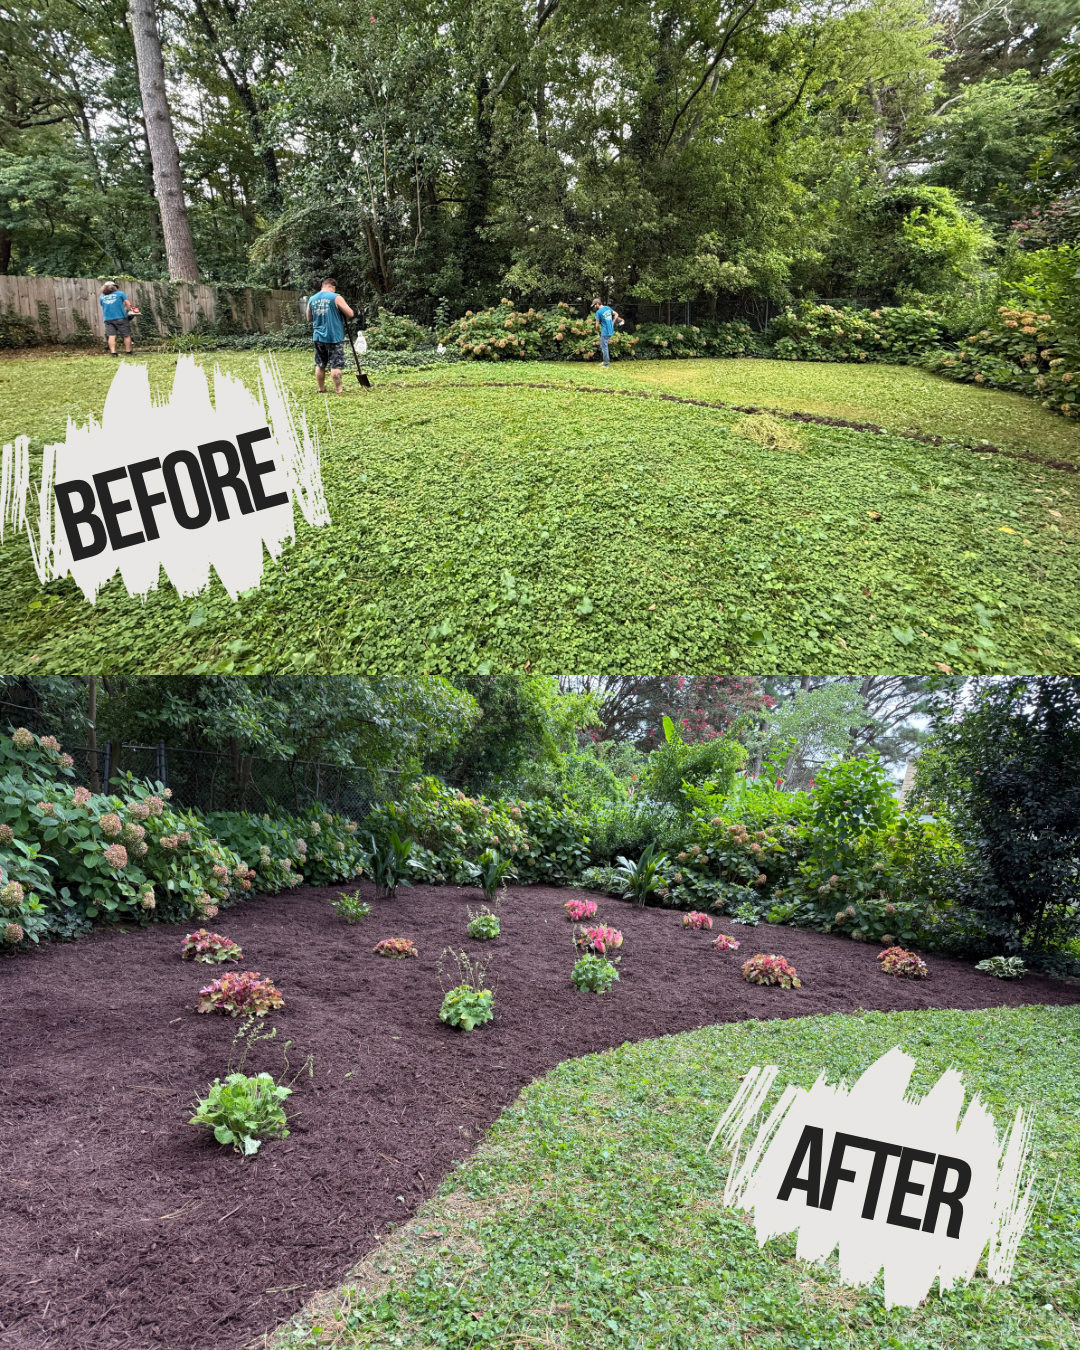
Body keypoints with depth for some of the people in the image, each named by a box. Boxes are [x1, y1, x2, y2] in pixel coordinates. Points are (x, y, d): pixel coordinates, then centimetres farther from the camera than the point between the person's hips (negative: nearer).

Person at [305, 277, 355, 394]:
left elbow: (309, 318, 18)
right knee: (336, 364, -1)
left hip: (318, 336, 5)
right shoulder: (336, 297, -9)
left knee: (320, 364, 13)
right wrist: (340, 312, 12)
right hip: (334, 336, -5)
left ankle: (321, 388, 18)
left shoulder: (312, 299, 7)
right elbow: (350, 314, -7)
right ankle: (338, 389, -1)